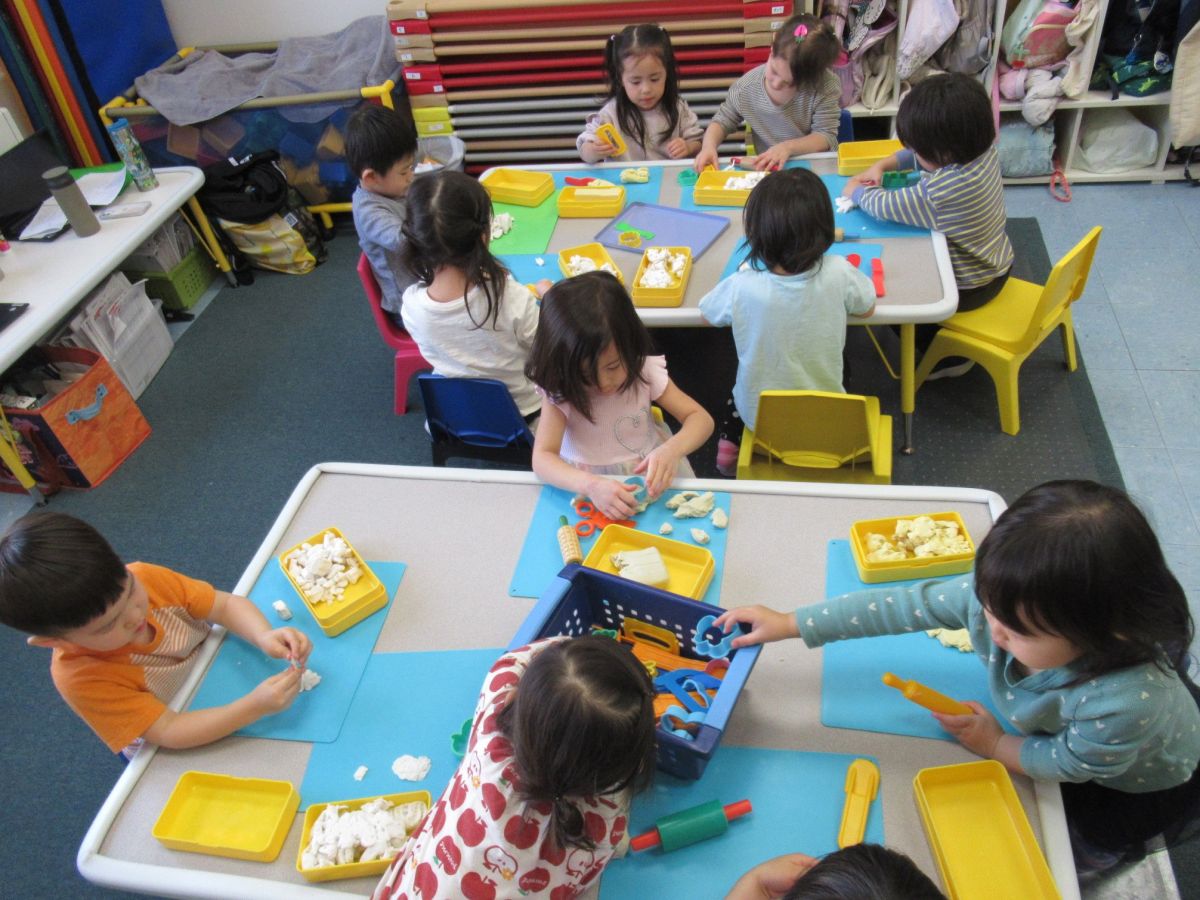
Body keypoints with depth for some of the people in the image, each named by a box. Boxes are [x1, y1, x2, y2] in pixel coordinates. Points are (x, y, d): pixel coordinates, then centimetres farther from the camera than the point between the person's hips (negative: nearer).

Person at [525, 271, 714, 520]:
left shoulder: (644, 370, -12)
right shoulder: (558, 390, -16)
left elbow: (701, 419, -9)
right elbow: (542, 458, -24)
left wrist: (672, 450, -31)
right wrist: (591, 485, -43)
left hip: (649, 476, 3)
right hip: (586, 483, -3)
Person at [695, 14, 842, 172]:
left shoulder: (825, 87, -15)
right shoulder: (746, 87, -8)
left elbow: (826, 137, -12)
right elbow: (722, 121, 6)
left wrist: (788, 147, -26)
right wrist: (709, 145, -12)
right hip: (765, 173, 2)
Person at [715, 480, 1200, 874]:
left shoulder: (1127, 703, -49)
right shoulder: (1000, 596, -38)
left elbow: (1071, 763, -27)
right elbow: (904, 605, -29)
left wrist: (996, 745, -14)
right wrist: (788, 624, -28)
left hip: (1140, 780, -4)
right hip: (1059, 732, 4)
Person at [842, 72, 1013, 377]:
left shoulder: (941, 191, -40)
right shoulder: (983, 149, -15)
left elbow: (883, 206, -25)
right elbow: (921, 155, 5)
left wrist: (855, 190, -6)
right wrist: (882, 165, -4)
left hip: (970, 288, -8)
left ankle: (949, 358, 25)